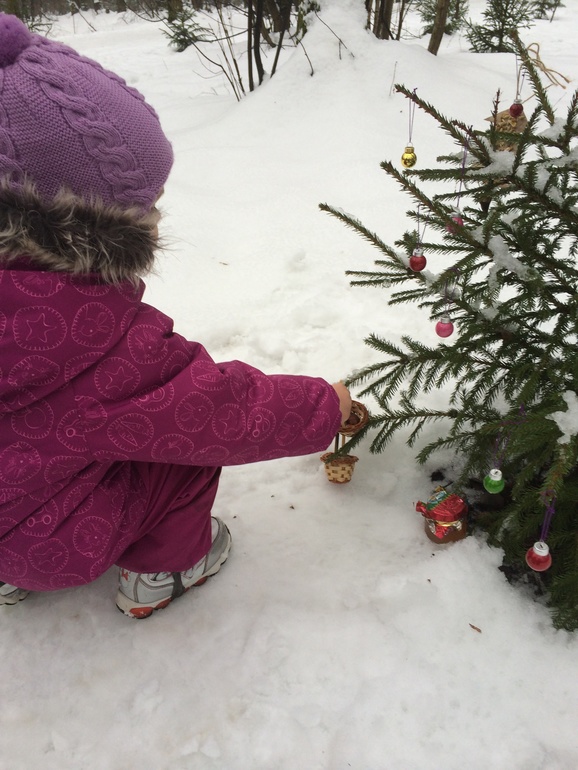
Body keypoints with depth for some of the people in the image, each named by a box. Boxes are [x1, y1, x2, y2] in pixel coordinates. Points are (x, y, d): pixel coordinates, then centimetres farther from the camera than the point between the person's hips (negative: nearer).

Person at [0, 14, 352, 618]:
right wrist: (326, 406, -10)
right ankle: (161, 570, 18)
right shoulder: (89, 334, -37)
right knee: (192, 425, -3)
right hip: (56, 545, -6)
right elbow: (224, 411, -26)